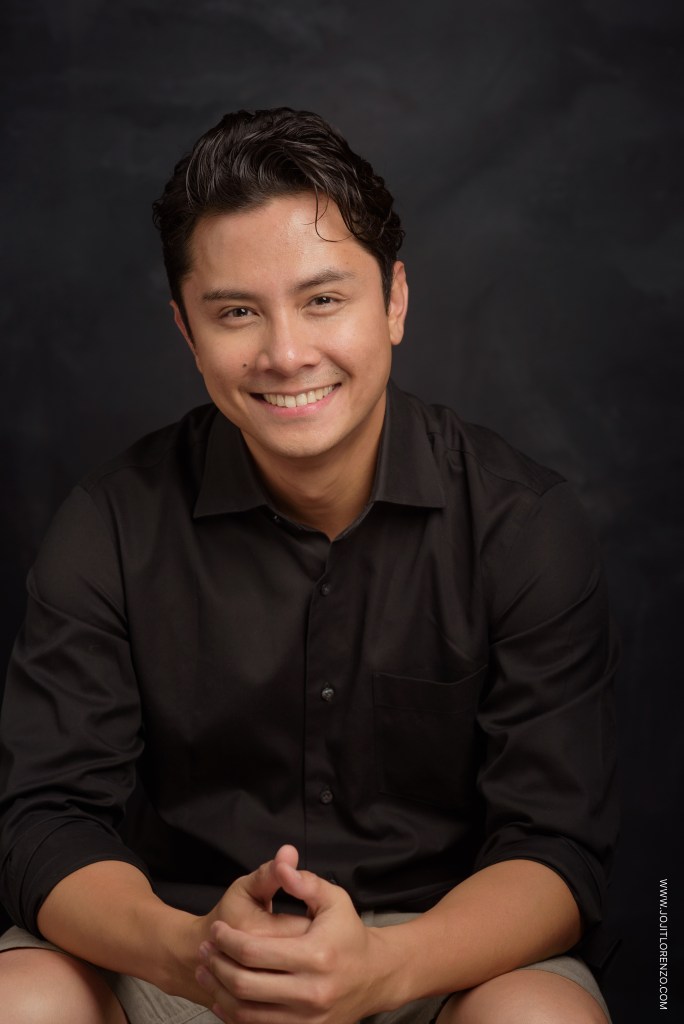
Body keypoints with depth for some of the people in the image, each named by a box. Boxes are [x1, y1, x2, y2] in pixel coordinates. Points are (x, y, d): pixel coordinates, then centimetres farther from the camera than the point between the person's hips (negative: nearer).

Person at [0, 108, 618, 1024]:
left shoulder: (524, 526, -8)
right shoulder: (113, 527, -4)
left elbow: (555, 848, -10)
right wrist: (184, 950, -28)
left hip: (441, 947, -1)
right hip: (175, 942, 1)